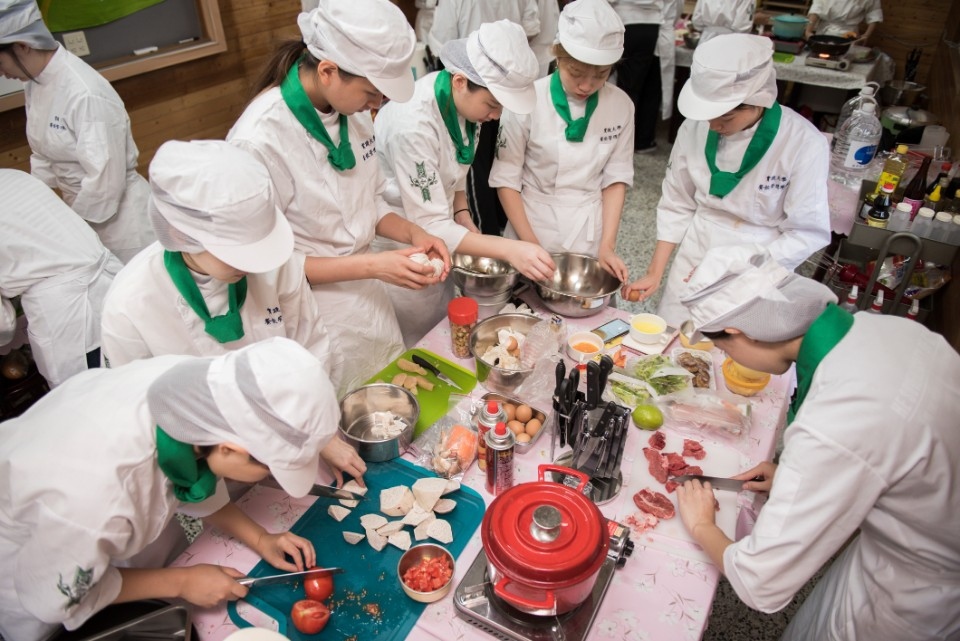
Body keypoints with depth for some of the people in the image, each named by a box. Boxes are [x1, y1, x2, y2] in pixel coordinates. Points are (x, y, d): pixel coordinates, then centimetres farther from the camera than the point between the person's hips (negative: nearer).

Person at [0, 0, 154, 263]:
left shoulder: (86, 95, -25)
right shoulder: (35, 85, 2)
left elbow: (106, 182, -23)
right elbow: (44, 155, 14)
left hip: (118, 211, -8)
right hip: (82, 208, 8)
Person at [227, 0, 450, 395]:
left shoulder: (351, 107, -5)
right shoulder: (259, 140, -25)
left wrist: (412, 233, -10)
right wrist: (372, 265, -24)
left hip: (370, 303, 6)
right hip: (318, 323, -6)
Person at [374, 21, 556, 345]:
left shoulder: (466, 99, -10)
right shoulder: (412, 123, -32)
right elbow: (428, 226, -30)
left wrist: (464, 219, -6)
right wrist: (509, 250, -36)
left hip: (436, 233, 7)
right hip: (400, 238, -6)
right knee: (418, 342, 10)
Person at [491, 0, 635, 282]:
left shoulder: (621, 106, -7)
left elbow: (616, 177, 0)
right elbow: (506, 178, -10)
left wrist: (607, 245, -9)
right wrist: (530, 245, -15)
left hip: (590, 230, 3)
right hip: (532, 223, -2)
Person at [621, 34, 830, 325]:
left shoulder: (804, 144, -18)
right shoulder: (696, 127, -11)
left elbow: (807, 233, -12)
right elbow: (677, 205, 0)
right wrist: (654, 274, -2)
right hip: (695, 257, 3)